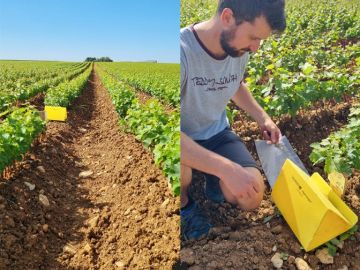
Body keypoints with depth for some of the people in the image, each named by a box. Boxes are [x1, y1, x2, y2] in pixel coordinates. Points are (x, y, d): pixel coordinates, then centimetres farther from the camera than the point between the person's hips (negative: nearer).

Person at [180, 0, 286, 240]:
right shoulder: (182, 50, -29)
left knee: (252, 198, -13)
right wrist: (227, 169, -40)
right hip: (185, 141, -4)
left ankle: (211, 178, 20)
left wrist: (262, 117, 3)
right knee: (182, 173, -37)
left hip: (216, 134, 4)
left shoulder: (240, 50, -7)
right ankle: (184, 205, 1)